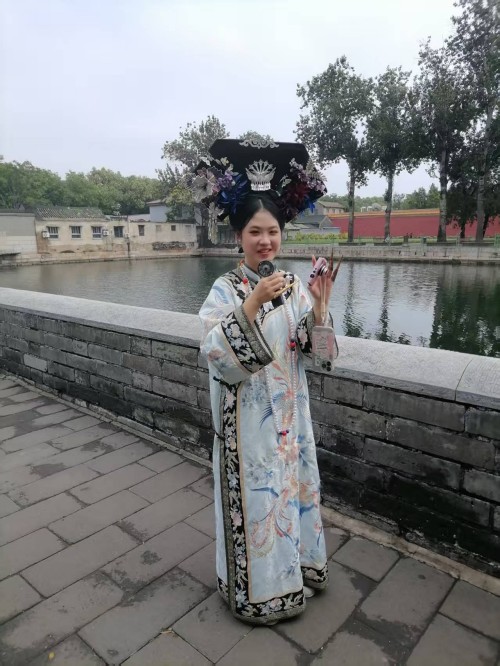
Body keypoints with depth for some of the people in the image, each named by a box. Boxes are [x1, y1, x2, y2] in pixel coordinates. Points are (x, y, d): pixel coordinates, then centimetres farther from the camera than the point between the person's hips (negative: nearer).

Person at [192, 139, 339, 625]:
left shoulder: (292, 285, 0)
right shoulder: (225, 289, -14)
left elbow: (311, 351, 0)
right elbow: (216, 355, -25)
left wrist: (318, 306, -17)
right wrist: (253, 304, -33)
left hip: (288, 411, 5)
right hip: (248, 417, -5)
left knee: (292, 483, 20)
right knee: (254, 494, 9)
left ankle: (296, 565, 46)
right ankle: (258, 588, 34)